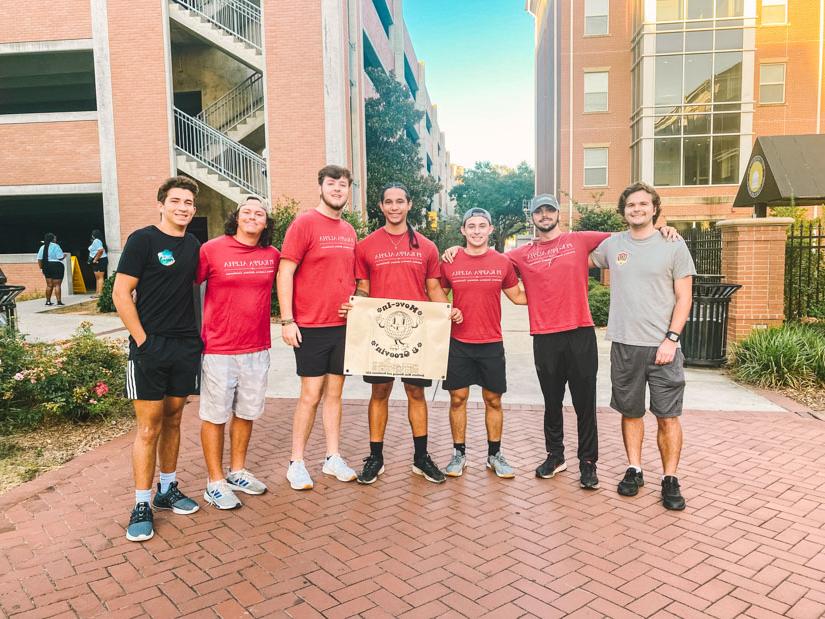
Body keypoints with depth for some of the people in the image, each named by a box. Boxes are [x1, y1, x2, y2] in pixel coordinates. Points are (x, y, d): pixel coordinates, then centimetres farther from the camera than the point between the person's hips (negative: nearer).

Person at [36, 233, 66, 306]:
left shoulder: (42, 247, 10)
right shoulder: (56, 246, -10)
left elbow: (39, 259, 8)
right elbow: (60, 257, -16)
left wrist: (41, 268, 14)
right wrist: (64, 255, 5)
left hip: (46, 266, 6)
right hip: (56, 266, -6)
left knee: (49, 285, 14)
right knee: (57, 285, -4)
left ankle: (48, 301, 17)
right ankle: (59, 301, -7)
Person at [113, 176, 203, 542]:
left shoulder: (193, 246, 12)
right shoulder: (143, 240, -6)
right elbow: (121, 294, -8)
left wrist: (197, 334, 11)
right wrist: (142, 340, -12)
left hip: (186, 347, 6)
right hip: (150, 348, -5)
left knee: (173, 420, 14)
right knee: (148, 428, -2)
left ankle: (168, 490, 28)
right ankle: (142, 505, 9)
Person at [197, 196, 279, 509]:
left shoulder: (272, 256, 3)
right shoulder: (212, 249, -9)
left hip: (257, 349, 5)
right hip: (219, 350, -4)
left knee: (246, 413, 16)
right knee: (215, 416, 6)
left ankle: (237, 472, 33)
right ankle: (215, 482, 20)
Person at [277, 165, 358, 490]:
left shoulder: (349, 231, 12)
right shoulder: (304, 223, -7)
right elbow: (285, 272, -11)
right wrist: (287, 320, -15)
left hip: (344, 325, 6)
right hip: (311, 327, -5)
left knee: (334, 392, 12)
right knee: (311, 395, 0)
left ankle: (333, 457, 23)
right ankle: (296, 463, 15)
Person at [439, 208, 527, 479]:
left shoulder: (503, 263, 2)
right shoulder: (449, 263, 0)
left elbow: (518, 296, 12)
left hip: (492, 344, 1)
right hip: (458, 344, 0)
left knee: (493, 400, 8)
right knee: (458, 399, 5)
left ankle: (495, 454, 23)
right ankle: (459, 454, 20)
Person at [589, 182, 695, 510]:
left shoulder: (674, 245, 0)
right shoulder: (611, 245, 7)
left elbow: (684, 297, -1)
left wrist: (671, 339, -9)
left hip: (663, 345, -2)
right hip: (624, 344, 2)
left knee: (668, 416, 0)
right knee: (631, 412, 12)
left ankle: (670, 480, 13)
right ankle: (634, 470, 26)